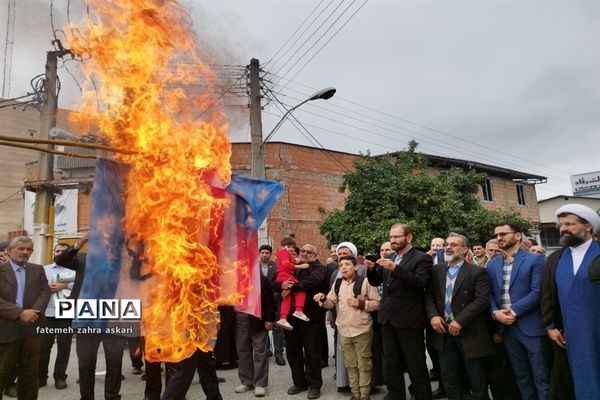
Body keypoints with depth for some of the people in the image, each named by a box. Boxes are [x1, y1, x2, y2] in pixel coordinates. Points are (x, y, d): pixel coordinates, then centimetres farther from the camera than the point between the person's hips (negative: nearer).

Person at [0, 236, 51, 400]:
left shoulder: (38, 270, 10)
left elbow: (45, 292, 1)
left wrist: (34, 312, -15)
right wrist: (19, 313, -19)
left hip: (32, 328, 3)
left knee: (30, 373, 11)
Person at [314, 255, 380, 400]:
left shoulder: (365, 281, -9)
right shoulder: (338, 283, 4)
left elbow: (378, 303, -8)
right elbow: (331, 302, 9)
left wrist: (361, 304, -19)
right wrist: (323, 299, -11)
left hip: (362, 330, -4)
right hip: (344, 330, 4)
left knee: (364, 364, 8)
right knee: (350, 364, 16)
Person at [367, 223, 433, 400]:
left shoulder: (422, 258, -7)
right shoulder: (389, 258, 12)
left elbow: (421, 281, -22)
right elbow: (376, 282, 13)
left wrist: (395, 268, -29)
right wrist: (372, 268, -7)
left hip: (409, 319, -6)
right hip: (388, 318, 7)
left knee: (416, 365, 6)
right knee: (391, 365, 17)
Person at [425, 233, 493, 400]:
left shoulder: (477, 272, -7)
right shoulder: (437, 270, 7)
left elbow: (482, 300, -16)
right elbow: (428, 295, 6)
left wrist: (459, 321, -21)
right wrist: (433, 315, -11)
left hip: (469, 333, -4)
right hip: (444, 332, 4)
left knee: (477, 380, 11)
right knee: (449, 378, 14)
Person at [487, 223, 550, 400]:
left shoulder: (535, 260, -5)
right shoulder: (492, 264, 10)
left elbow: (537, 292, -13)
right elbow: (489, 293, 7)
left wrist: (514, 311, -17)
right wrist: (495, 312, -10)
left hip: (531, 326, -4)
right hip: (506, 326, 5)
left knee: (541, 378, 4)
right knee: (521, 377, 16)